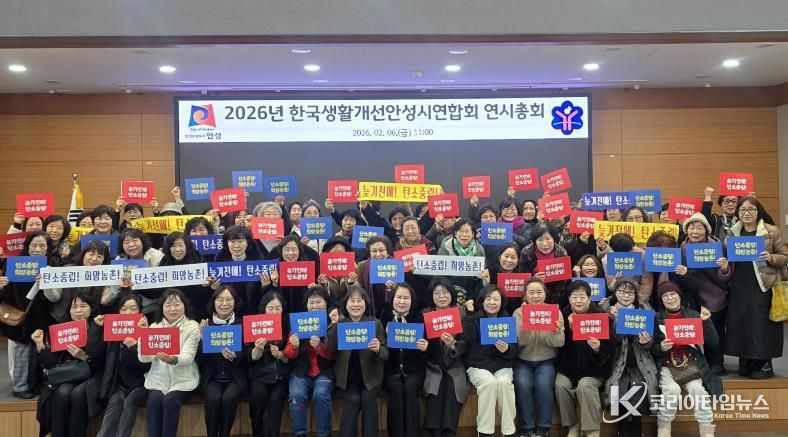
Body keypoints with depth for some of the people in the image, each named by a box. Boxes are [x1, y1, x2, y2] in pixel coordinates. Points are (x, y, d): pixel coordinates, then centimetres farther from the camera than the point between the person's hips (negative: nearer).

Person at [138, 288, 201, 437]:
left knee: (170, 400, -27)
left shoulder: (192, 326, -3)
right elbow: (144, 358, -5)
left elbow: (188, 357, -15)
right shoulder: (155, 327, 6)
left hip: (183, 379, -2)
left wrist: (174, 359, -37)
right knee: (154, 400, -25)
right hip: (159, 378, 2)